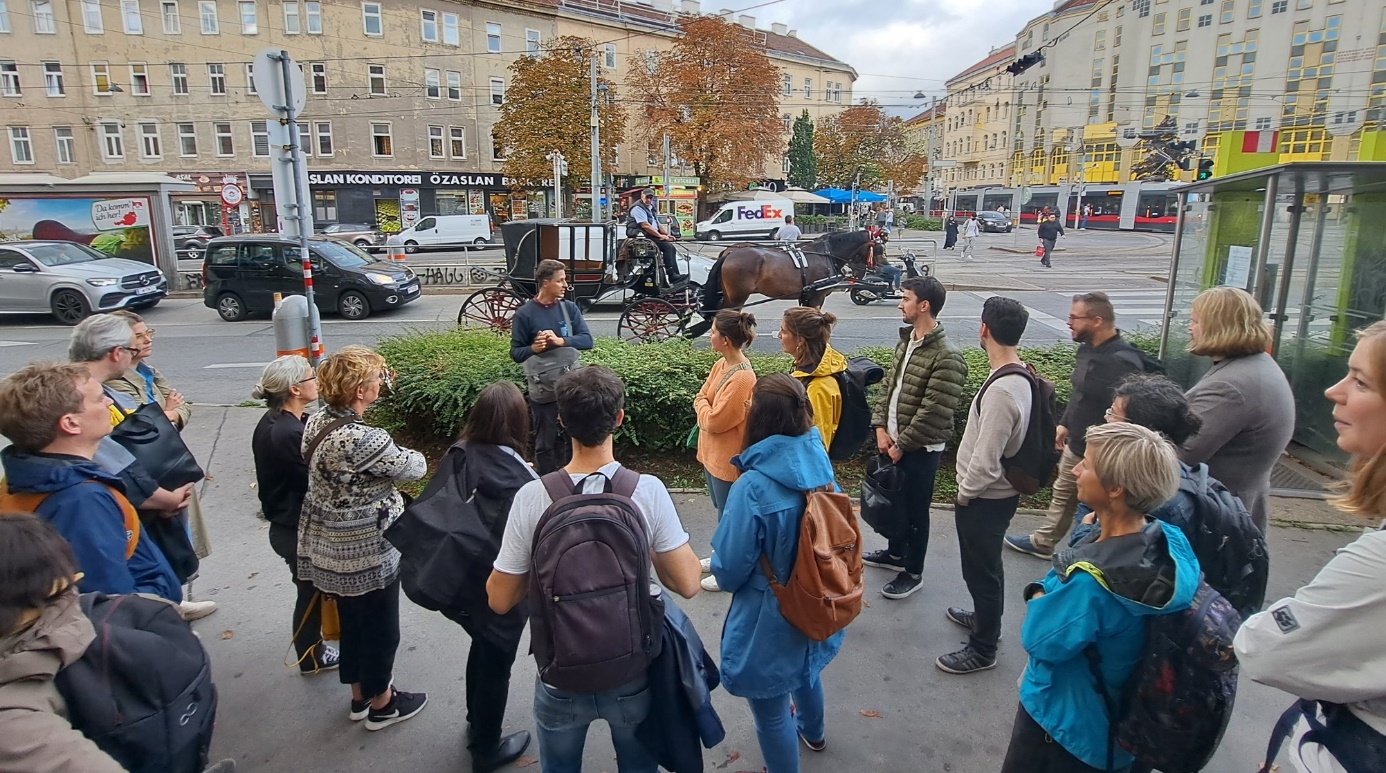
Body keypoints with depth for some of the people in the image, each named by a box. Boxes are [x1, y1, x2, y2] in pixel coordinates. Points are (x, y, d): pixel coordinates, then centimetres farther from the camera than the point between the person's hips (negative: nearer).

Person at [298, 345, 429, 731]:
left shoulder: (316, 422, -4)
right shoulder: (364, 440, -31)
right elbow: (414, 467, -16)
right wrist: (411, 455, 5)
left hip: (328, 545, 9)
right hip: (368, 550, -8)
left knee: (351, 621, 25)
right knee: (380, 629, 14)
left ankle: (359, 695, 44)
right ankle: (381, 705, 34)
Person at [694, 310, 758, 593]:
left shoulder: (741, 378, -27)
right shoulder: (721, 365, 2)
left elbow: (714, 421, -24)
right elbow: (701, 397, 9)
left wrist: (702, 405, -5)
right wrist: (705, 408, -12)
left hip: (728, 459, -9)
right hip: (712, 453, 9)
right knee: (722, 511, 24)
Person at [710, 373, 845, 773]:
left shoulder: (753, 486, -32)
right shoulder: (820, 464, -11)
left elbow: (729, 570, -21)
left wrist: (722, 574, 1)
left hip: (770, 619, -8)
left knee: (771, 711, 16)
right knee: (805, 669, 36)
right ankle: (812, 732, 63)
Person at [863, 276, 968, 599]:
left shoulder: (947, 356, -22)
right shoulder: (906, 341, 6)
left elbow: (934, 412, -23)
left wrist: (902, 445, -17)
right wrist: (881, 428, 0)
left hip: (921, 448, -8)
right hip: (894, 442, 8)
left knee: (915, 509, 7)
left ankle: (913, 572, 24)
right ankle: (895, 554, 43)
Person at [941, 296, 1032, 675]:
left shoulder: (1002, 390, -31)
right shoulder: (1021, 378, -1)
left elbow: (985, 462, -29)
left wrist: (964, 494, -12)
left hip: (985, 498, -9)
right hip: (999, 492, 9)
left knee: (981, 571, 8)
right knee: (987, 567, 27)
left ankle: (983, 649, 25)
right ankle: (985, 618, 47)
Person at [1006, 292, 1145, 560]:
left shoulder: (1122, 362, -28)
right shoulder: (1088, 348, 2)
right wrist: (1065, 423, 20)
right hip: (1076, 444, 10)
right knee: (1062, 494, 24)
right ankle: (1042, 543, 42)